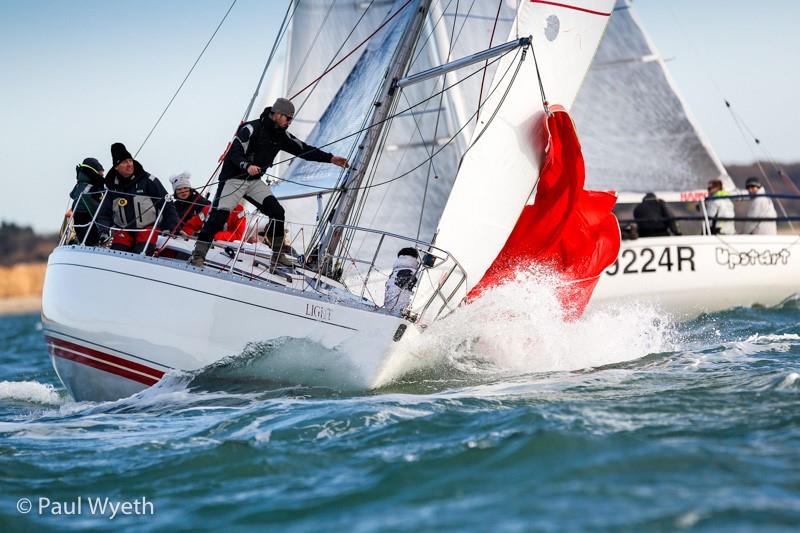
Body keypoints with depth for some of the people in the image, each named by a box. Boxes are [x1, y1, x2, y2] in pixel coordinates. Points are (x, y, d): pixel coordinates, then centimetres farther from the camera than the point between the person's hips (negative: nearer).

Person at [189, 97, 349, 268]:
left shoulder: (281, 135, 5)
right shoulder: (252, 129, -17)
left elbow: (304, 150, 9)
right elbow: (235, 153, -24)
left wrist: (330, 158, 4)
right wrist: (247, 166, -43)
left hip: (254, 181, 7)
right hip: (234, 178, -7)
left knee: (277, 212, -6)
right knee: (219, 216, -18)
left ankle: (277, 255, 2)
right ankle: (198, 255, -13)